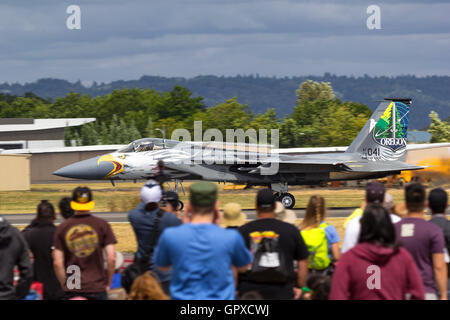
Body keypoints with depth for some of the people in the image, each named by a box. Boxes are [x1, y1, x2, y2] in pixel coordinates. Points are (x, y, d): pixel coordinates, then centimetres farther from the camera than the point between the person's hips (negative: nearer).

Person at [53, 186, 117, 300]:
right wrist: (107, 284, 6)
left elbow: (57, 263, -2)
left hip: (71, 290, 1)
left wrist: (65, 285, 9)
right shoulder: (102, 225, -1)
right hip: (97, 288, -1)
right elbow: (111, 259, -6)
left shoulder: (62, 228, 2)